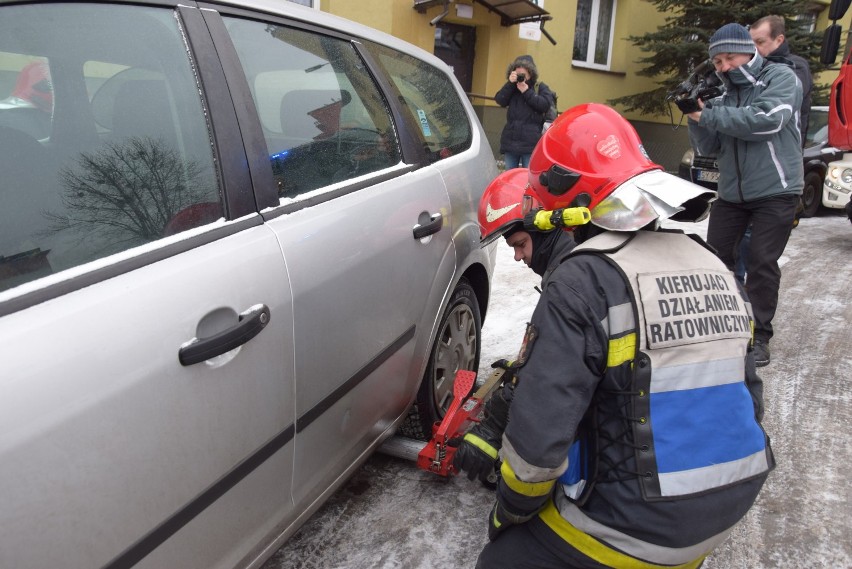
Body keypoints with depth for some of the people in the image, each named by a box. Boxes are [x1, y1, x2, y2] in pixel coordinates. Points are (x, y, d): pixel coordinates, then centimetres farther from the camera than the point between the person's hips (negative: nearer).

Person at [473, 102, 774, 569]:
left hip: (635, 531, -8)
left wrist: (509, 512, -4)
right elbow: (748, 399, 12)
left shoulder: (581, 283, -21)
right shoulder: (718, 271, 4)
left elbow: (538, 435, -23)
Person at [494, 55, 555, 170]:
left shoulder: (541, 88, 6)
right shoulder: (512, 88, 15)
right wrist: (510, 83, -9)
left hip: (530, 143, -4)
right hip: (510, 142, 4)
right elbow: (500, 100, 0)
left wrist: (527, 92, -10)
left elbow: (545, 104, -10)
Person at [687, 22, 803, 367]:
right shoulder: (724, 97, 9)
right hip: (731, 193, 5)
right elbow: (708, 149, 6)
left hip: (775, 192, -5)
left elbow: (766, 120, -23)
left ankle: (759, 335, 8)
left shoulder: (781, 78, -4)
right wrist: (696, 117, -10)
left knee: (762, 264, -5)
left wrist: (708, 116, -19)